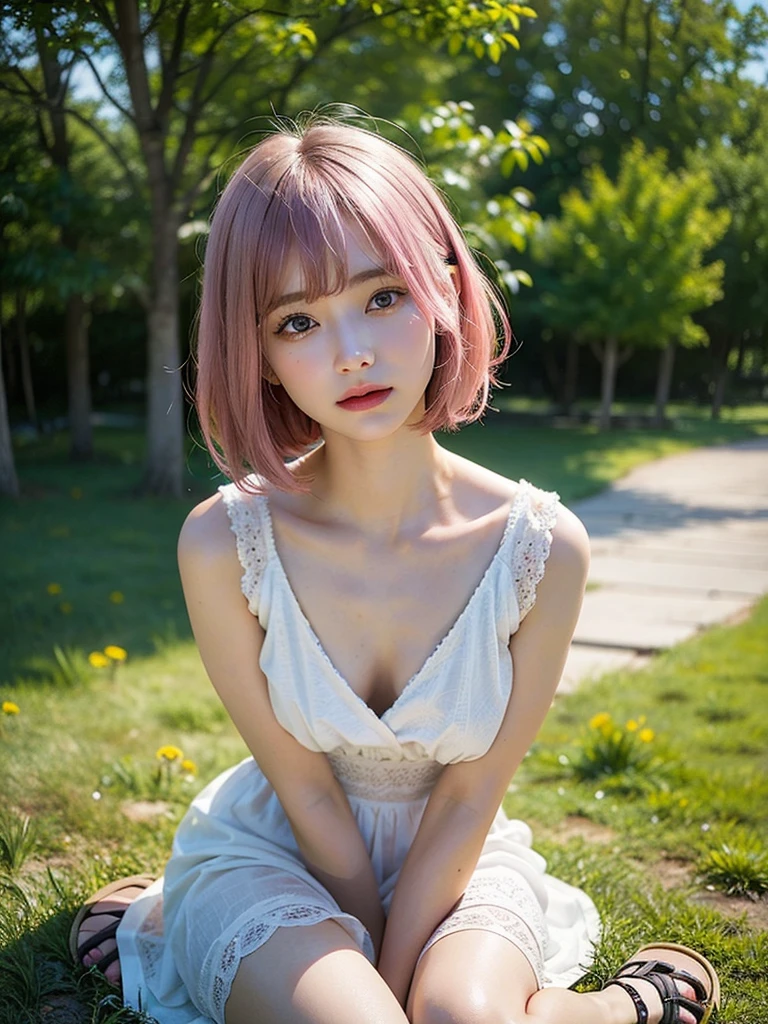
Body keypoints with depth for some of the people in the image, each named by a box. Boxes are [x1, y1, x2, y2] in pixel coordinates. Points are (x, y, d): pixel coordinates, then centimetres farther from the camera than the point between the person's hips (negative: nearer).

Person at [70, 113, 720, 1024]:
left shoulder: (543, 548, -21)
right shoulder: (225, 544, -23)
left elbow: (468, 800, -12)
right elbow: (306, 794, -13)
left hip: (451, 863, 2)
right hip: (276, 854, -2)